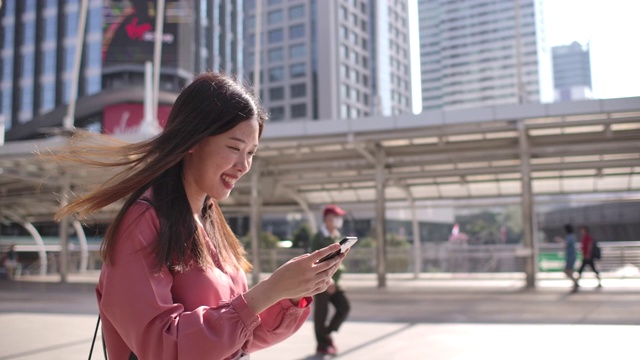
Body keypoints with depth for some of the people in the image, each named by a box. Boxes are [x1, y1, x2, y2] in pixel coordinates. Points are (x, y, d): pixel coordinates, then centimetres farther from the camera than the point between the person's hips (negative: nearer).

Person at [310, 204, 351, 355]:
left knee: (344, 307, 0)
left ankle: (327, 334, 18)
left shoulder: (337, 237, 11)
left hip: (333, 281, 7)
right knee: (321, 313, 0)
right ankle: (322, 345, 12)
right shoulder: (319, 238, -13)